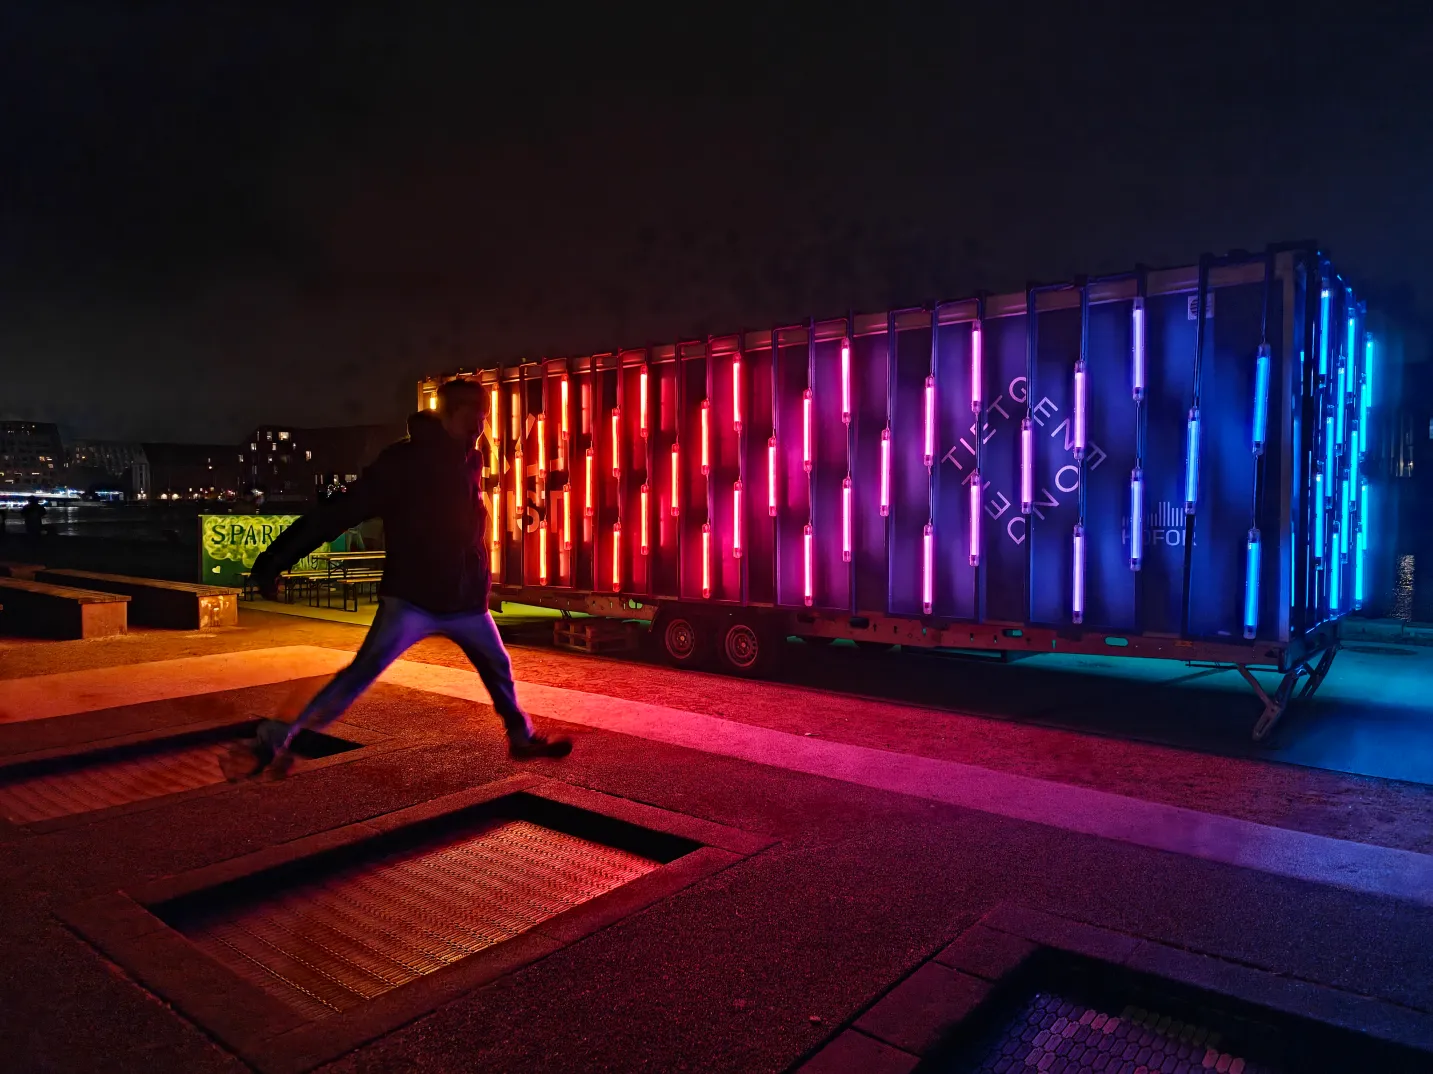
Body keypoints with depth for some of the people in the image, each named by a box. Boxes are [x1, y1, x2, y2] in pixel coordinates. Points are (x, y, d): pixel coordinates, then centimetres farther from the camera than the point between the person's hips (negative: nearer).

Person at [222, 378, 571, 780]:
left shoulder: (471, 462, 7)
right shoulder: (407, 460, -13)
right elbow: (342, 509, -18)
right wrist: (277, 557, -21)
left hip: (466, 600, 7)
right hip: (413, 598, -7)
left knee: (499, 668, 18)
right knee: (363, 671, -18)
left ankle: (523, 739, 38)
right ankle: (276, 742, -12)